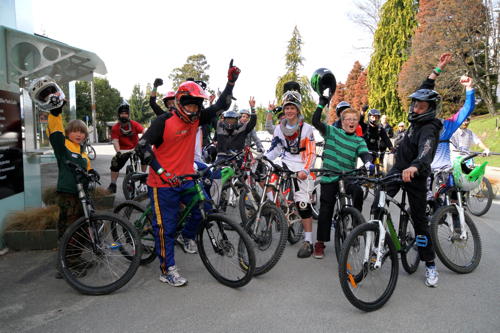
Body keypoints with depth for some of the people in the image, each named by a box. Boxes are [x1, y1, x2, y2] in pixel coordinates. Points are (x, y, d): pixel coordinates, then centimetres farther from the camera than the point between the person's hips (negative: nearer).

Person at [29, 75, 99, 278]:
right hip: (67, 193, -8)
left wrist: (91, 172, 9)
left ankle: (74, 262, 29)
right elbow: (54, 131, -20)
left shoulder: (83, 151, 17)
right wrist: (56, 111, -29)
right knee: (67, 230, -3)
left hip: (80, 193, 8)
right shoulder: (63, 145, -4)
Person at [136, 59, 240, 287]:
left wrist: (231, 81, -5)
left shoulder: (196, 119, 3)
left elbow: (220, 106, 5)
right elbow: (142, 146, -18)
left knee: (205, 209, -4)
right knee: (166, 226, 1)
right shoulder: (163, 122, -14)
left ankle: (187, 236, 26)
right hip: (163, 182, -5)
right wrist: (161, 172, -27)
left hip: (186, 179, 6)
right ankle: (167, 270, 16)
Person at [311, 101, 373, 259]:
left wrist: (368, 163, -30)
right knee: (326, 209, 0)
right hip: (329, 177, -1)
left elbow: (365, 153, -9)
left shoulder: (359, 141, 7)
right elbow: (315, 121, -3)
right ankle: (320, 243, 12)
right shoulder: (332, 132, 4)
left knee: (358, 191, -30)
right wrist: (321, 105, -6)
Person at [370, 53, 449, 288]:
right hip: (398, 169, 6)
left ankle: (430, 265, 15)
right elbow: (424, 91, 17)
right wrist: (437, 70, 16)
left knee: (420, 220, 1)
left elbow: (425, 153, -43)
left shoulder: (429, 130, -22)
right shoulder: (418, 119, 2)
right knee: (376, 207, -11)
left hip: (416, 176, -6)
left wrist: (413, 167, -63)